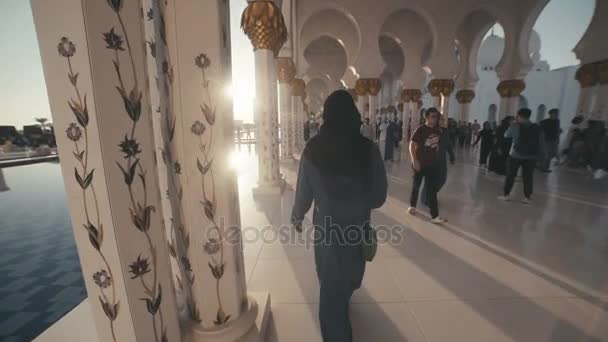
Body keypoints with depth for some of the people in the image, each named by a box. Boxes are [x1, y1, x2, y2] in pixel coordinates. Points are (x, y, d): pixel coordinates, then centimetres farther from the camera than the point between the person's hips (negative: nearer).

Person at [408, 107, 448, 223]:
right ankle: (412, 205, 34)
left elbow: (438, 146, 15)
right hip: (420, 163, -4)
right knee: (416, 185, 12)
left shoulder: (438, 131, 5)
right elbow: (412, 145, -16)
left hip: (432, 164, 5)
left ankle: (435, 216, 15)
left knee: (432, 189, 7)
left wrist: (437, 159, 13)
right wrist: (414, 160, -23)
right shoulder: (421, 129, -11)